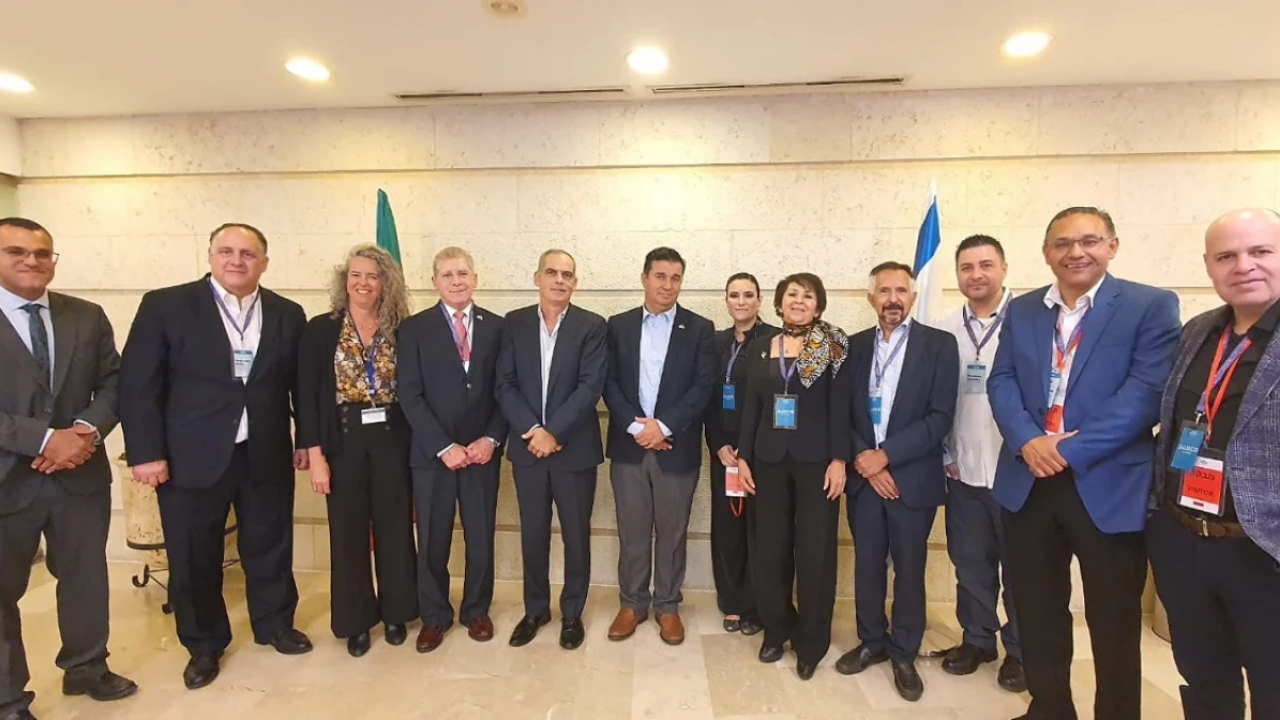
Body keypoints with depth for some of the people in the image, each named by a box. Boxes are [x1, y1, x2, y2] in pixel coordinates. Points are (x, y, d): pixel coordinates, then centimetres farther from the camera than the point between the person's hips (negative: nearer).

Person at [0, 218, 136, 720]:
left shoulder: (88, 317, 5)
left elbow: (113, 382, 4)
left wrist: (87, 430, -14)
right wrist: (44, 438, -21)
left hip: (81, 472, 4)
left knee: (86, 576, 17)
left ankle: (86, 668, 38)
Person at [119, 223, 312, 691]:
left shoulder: (288, 315, 2)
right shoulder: (165, 306, -5)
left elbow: (301, 383, 9)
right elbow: (138, 383, -6)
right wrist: (146, 452, -10)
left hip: (266, 456, 2)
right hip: (191, 458, -2)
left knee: (270, 547, 15)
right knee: (194, 557, 12)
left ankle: (275, 625, 37)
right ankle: (204, 645, 34)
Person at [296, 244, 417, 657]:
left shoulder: (401, 331, 2)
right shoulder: (321, 329, -1)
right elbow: (307, 395, -3)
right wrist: (315, 454, -8)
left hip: (392, 441, 1)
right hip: (344, 442, -1)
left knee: (395, 528, 10)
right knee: (348, 533, 9)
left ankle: (395, 613, 29)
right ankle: (356, 620, 27)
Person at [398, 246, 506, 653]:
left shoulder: (497, 327, 4)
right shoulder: (415, 329, 0)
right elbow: (410, 396, -6)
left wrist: (491, 440, -9)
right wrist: (444, 447, -13)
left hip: (482, 450, 1)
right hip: (433, 453, -1)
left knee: (481, 538, 12)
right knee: (432, 542, 11)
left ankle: (476, 611, 33)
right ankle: (434, 616, 31)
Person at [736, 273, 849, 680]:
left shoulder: (832, 346, -2)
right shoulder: (758, 348, 8)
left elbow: (840, 406, -6)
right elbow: (751, 407, 8)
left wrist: (839, 459, -12)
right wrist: (743, 457, 4)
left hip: (817, 459, -3)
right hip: (770, 459, 3)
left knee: (815, 551, 4)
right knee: (770, 548, 8)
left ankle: (811, 642, 21)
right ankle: (777, 628, 28)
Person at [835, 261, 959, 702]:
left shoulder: (939, 344, -3)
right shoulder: (854, 346, 6)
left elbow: (940, 417, -10)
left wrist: (886, 454, -15)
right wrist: (864, 459, -9)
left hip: (913, 477, -2)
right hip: (865, 475, 3)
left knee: (909, 570, 9)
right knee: (867, 565, 12)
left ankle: (904, 655, 28)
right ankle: (872, 642, 32)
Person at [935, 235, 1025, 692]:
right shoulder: (944, 330, 2)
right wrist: (944, 455, 5)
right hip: (962, 471, 3)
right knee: (970, 561, 15)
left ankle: (1019, 650, 31)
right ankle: (977, 639, 33)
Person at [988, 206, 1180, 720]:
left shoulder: (1152, 306, -2)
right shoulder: (1021, 310, 10)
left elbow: (1147, 391, -13)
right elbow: (1001, 382, 3)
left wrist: (1071, 449, -20)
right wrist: (1027, 440, -15)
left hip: (1109, 487, -3)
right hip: (1028, 484, 4)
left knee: (1114, 624, 13)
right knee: (1038, 614, 16)